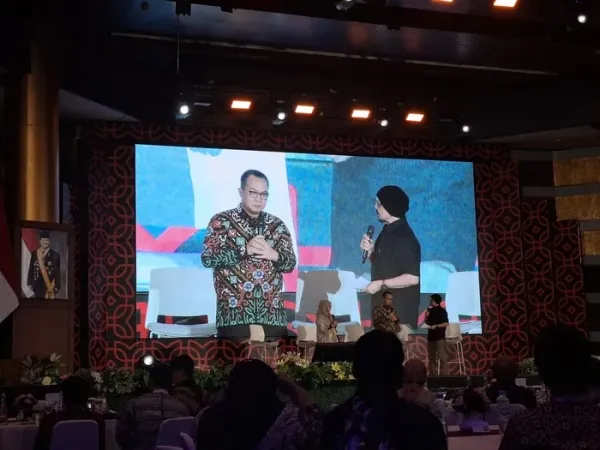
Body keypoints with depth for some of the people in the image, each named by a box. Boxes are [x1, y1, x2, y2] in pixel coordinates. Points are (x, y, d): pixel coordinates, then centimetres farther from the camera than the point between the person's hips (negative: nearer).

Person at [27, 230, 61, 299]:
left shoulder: (55, 255, -2)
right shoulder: (34, 253, 5)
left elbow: (57, 271, -1)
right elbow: (31, 269, 8)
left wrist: (57, 286, -5)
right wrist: (30, 283, 3)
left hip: (49, 285, -2)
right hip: (37, 285, 2)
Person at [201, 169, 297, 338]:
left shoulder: (277, 225, 13)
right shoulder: (222, 221, 2)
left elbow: (291, 263, 12)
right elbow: (207, 258, -8)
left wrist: (274, 255, -10)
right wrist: (244, 250, -16)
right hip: (234, 313, -3)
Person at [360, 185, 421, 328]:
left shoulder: (404, 237, -19)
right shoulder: (387, 231, 8)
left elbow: (413, 278, -25)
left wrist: (381, 284, -20)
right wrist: (370, 251, -1)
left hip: (400, 310, -9)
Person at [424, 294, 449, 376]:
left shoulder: (442, 311, -6)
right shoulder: (430, 310, 11)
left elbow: (446, 324, -12)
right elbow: (426, 322, 17)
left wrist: (436, 326, -22)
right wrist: (426, 316, -1)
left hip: (440, 336, -7)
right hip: (431, 336, 7)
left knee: (442, 357, -10)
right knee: (431, 357, 9)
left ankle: (443, 374, -9)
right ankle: (432, 374, 15)